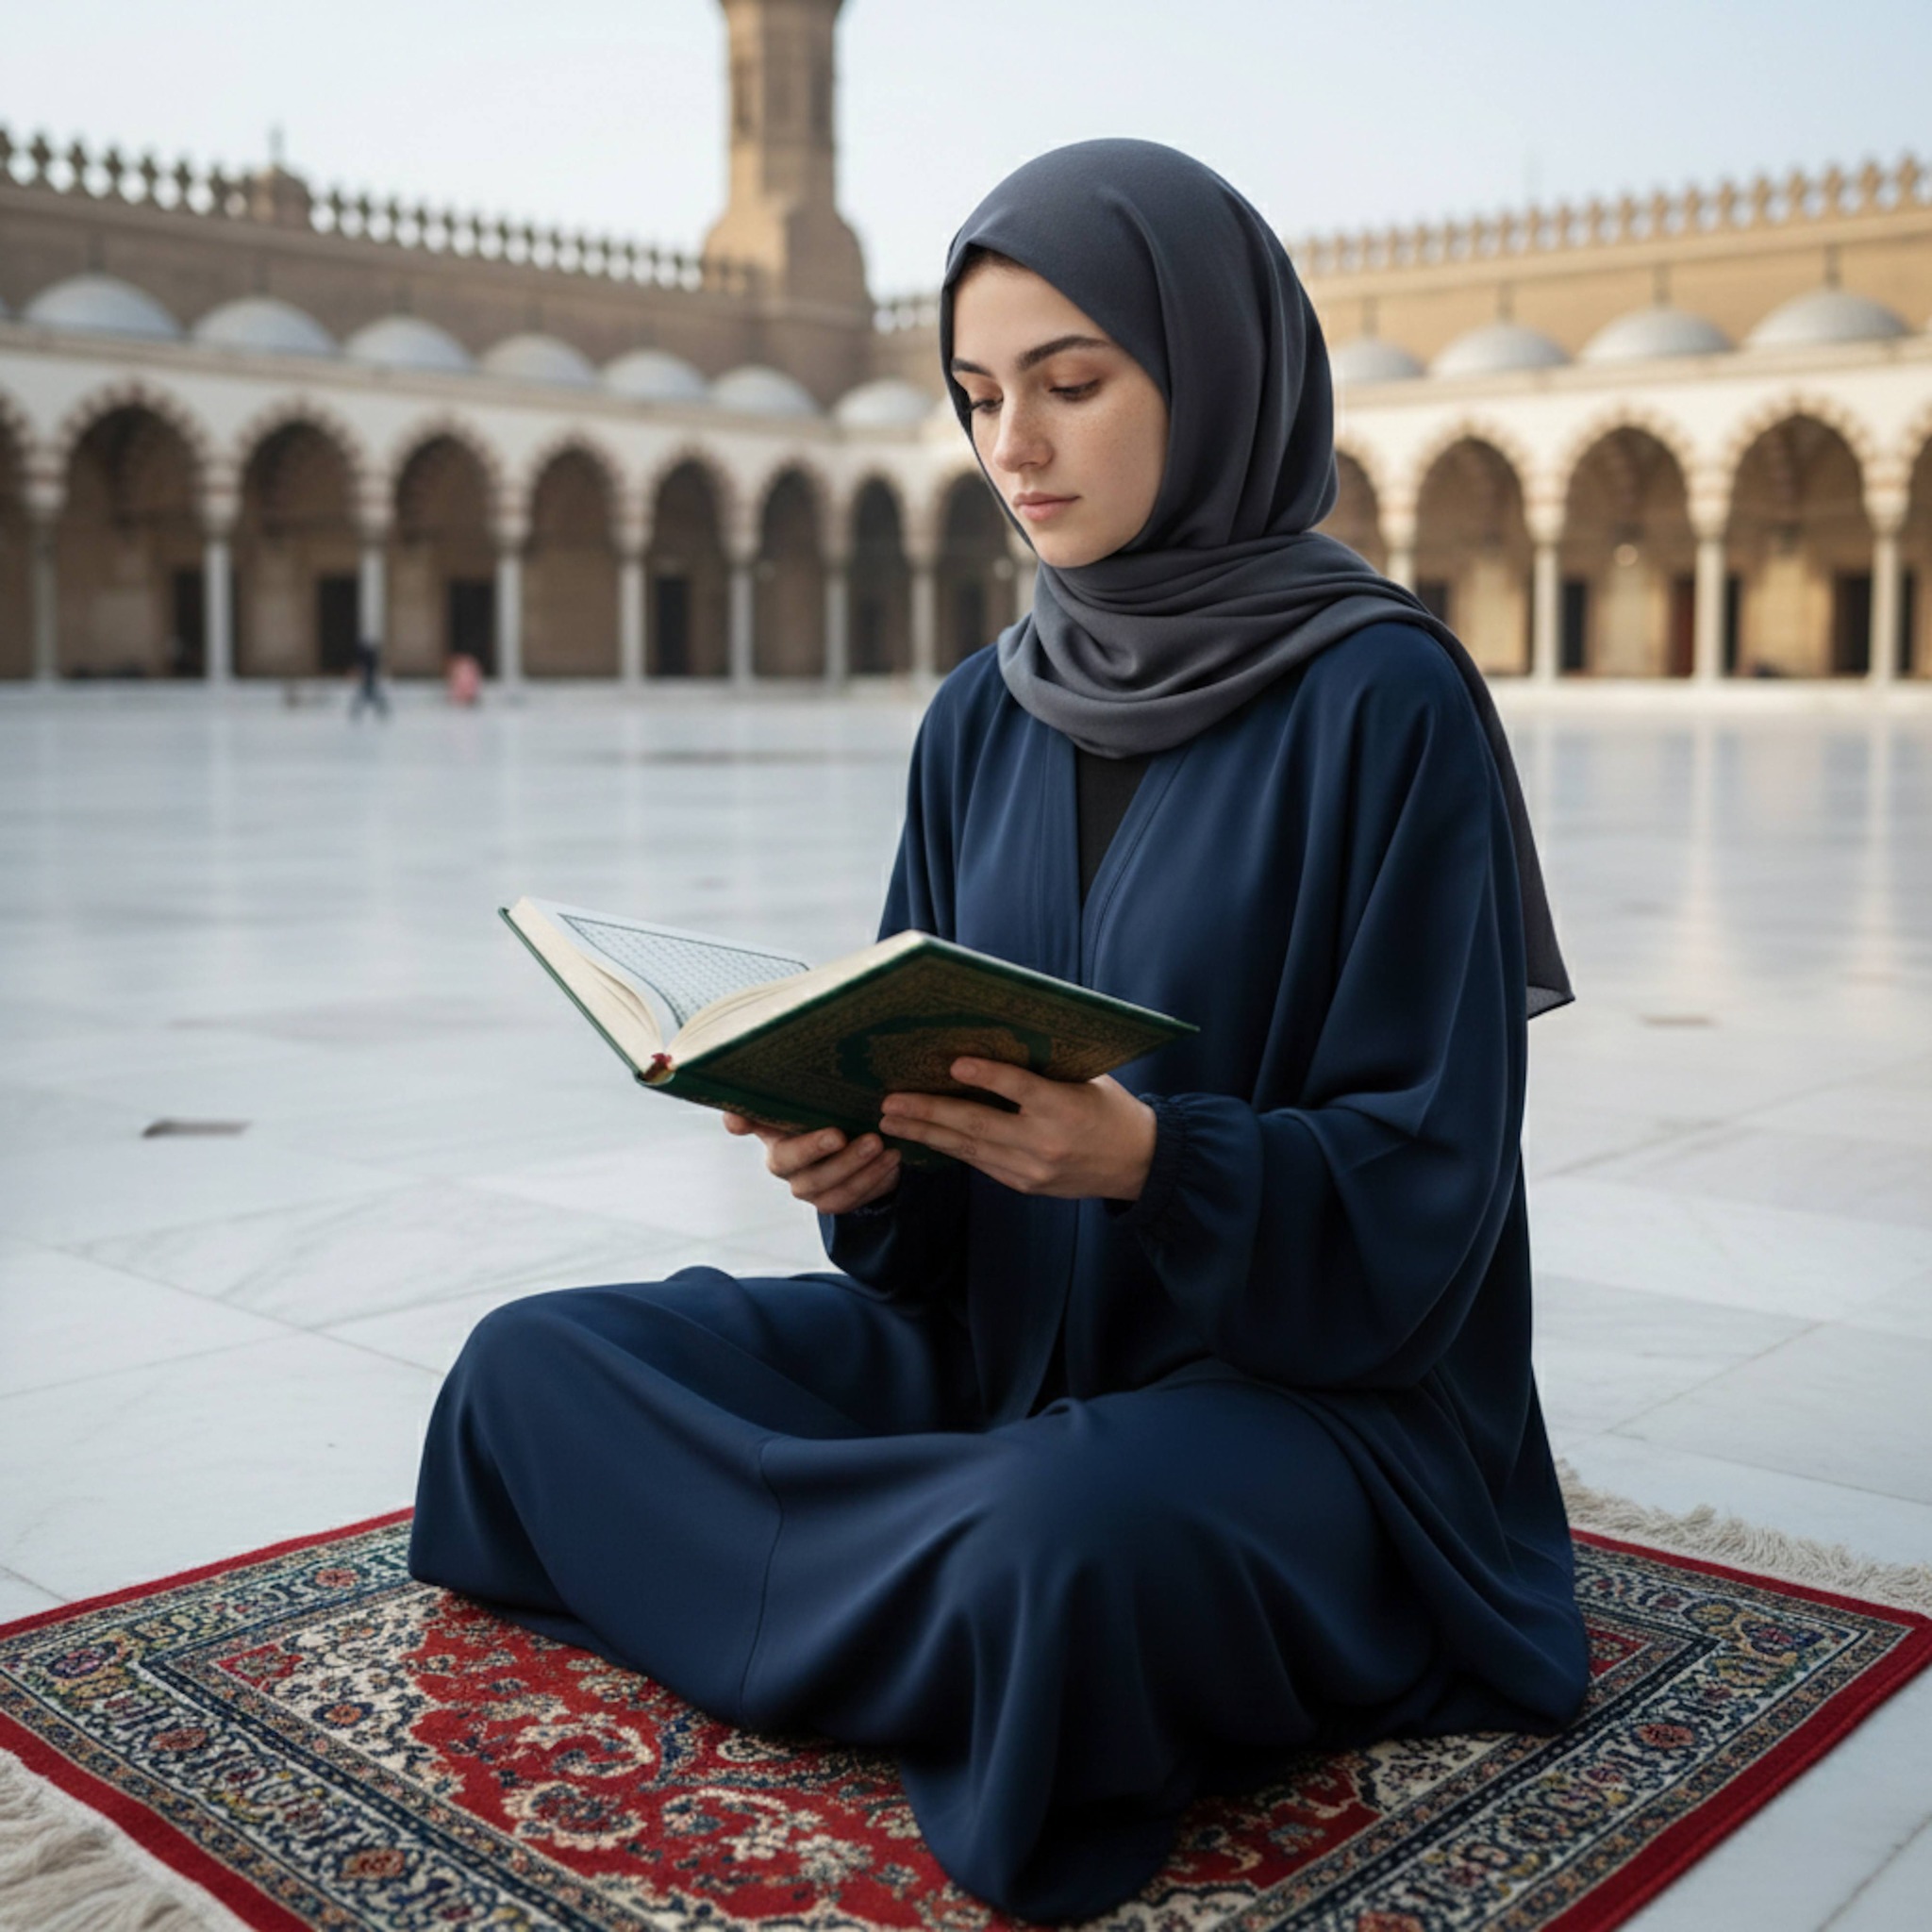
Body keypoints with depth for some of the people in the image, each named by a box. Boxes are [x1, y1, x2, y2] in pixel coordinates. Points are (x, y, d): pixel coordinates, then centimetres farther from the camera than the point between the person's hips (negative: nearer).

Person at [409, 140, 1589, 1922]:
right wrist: (861, 1159, -16)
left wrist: (1147, 1158, -32)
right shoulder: (983, 720, 4)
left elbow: (1424, 1182, -15)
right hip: (1007, 1332, 6)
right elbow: (935, 1163, 7)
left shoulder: (1383, 700, -14)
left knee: (1056, 1537, -38)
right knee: (534, 1367, -5)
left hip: (1320, 1384, -6)